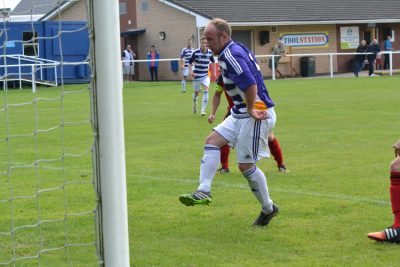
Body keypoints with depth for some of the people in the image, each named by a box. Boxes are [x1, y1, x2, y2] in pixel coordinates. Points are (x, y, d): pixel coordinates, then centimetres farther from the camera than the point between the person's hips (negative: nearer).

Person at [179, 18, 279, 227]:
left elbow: (250, 84, -30)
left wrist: (251, 110, -18)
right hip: (240, 114, 10)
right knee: (212, 141, 1)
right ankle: (203, 191, -7)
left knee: (246, 165, -2)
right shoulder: (235, 51, 12)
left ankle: (268, 209, 15)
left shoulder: (230, 55, -19)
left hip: (256, 115, -10)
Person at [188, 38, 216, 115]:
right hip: (197, 75, -1)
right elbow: (190, 62, -3)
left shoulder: (210, 53, -5)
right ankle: (194, 104, 43)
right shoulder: (196, 52, -13)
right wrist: (191, 71, -16)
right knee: (196, 92, 11)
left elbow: (213, 62, 14)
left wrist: (214, 72, 12)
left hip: (206, 75, 1)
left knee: (206, 91, -16)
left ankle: (203, 110, -15)